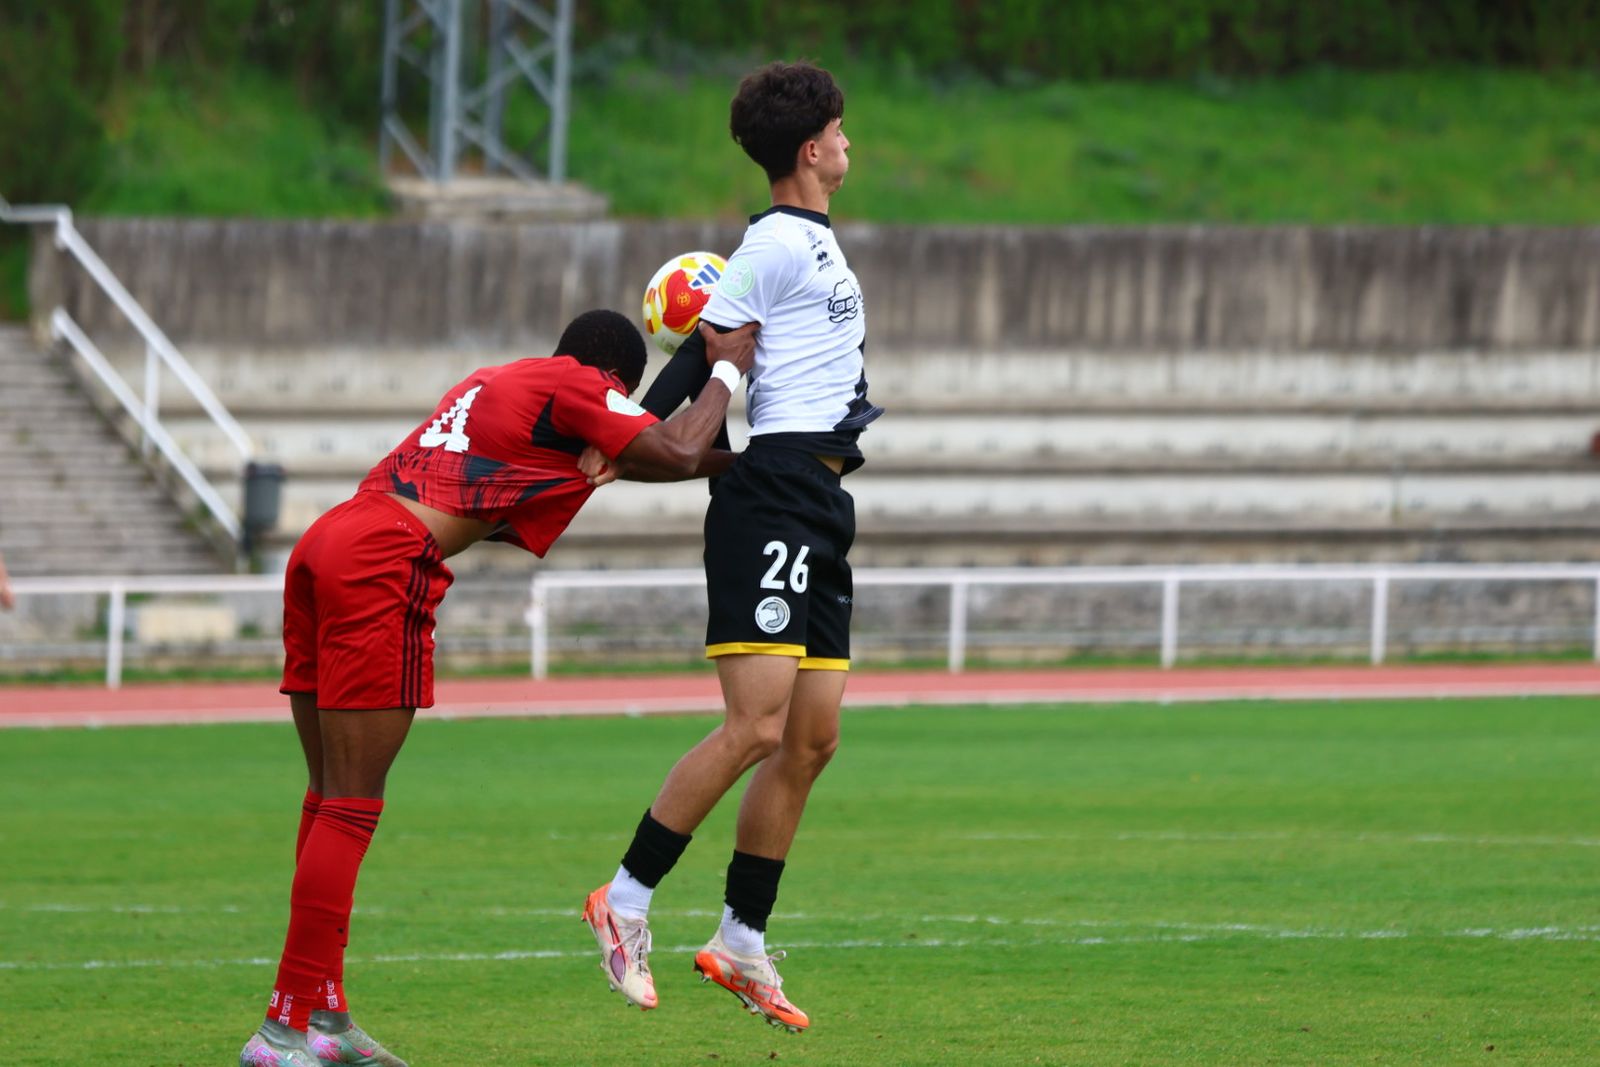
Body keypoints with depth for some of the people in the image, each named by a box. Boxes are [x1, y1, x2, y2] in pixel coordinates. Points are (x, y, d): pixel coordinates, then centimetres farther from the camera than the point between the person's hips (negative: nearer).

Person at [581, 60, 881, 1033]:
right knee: (758, 726, -16)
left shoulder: (817, 246, 21)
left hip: (819, 507, 10)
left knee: (812, 740, 7)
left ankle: (743, 944, 11)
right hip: (771, 498, -10)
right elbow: (705, 358, -13)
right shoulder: (780, 244, -8)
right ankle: (626, 899, -9)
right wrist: (629, 443, -21)